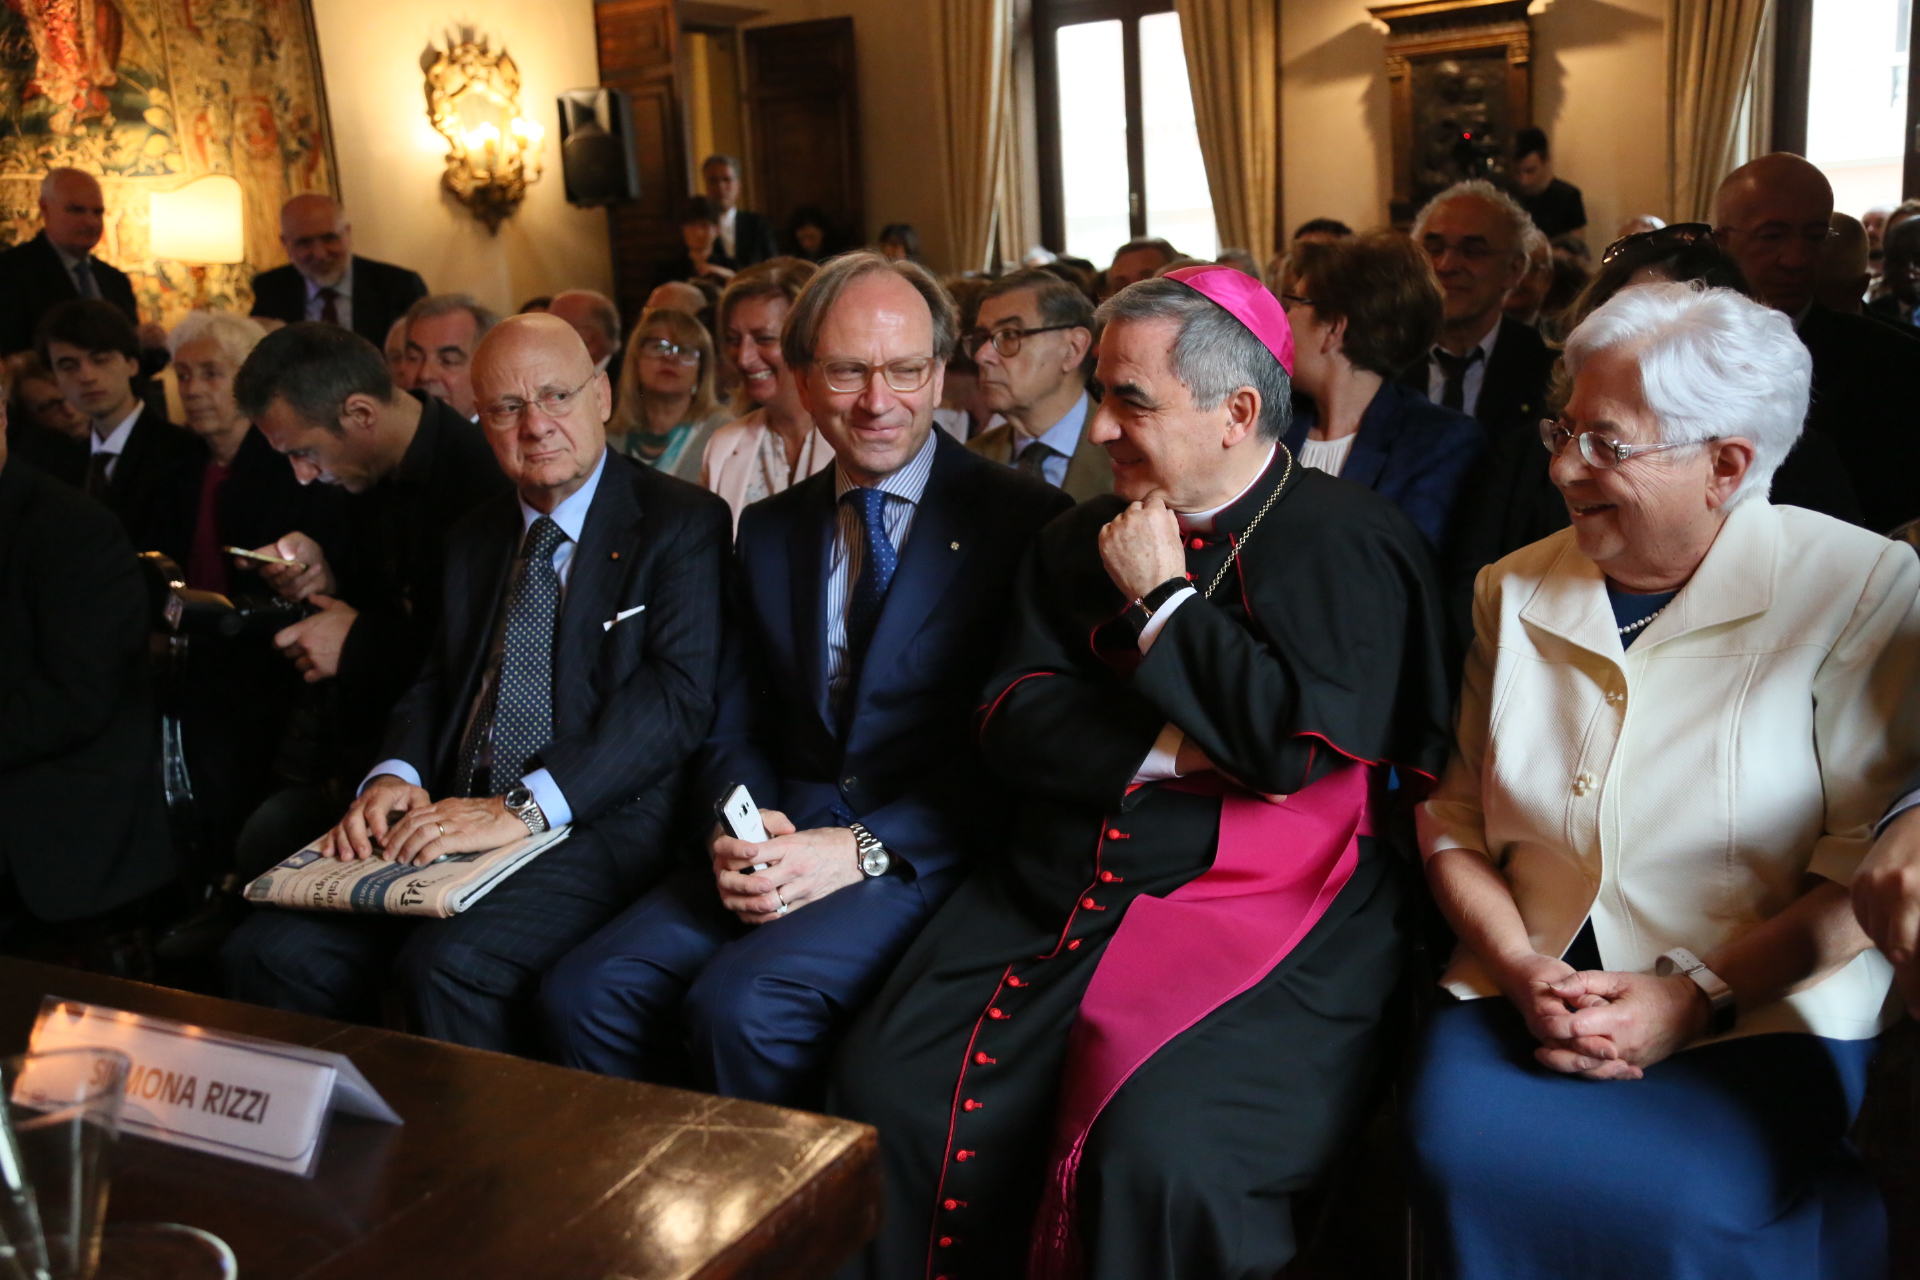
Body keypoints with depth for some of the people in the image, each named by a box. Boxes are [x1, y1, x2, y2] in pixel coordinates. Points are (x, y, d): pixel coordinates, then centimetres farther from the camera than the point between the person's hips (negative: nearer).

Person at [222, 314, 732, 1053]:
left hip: (604, 826, -6)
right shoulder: (473, 540, 21)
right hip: (452, 827, 6)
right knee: (271, 951, -13)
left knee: (448, 962, -31)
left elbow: (677, 693, -13)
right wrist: (394, 775, -2)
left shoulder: (683, 523, -1)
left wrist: (524, 807, -21)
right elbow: (435, 683, 21)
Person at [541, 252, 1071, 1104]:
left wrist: (865, 848, -17)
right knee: (586, 993, -16)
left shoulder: (1024, 521, -2)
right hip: (782, 840, 5)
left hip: (924, 849, -5)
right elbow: (737, 723, 16)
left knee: (741, 1004, -28)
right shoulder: (769, 530, 16)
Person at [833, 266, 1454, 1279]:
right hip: (1049, 896, 6)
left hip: (1262, 920, -5)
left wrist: (1161, 599, -6)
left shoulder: (1351, 542, -2)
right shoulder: (1080, 541, 16)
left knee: (1162, 1151, -28)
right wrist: (1167, 750, -10)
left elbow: (1302, 741, -15)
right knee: (885, 1089, -12)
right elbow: (1011, 718, 7)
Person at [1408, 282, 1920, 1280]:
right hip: (1533, 992, 4)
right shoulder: (1516, 591, 8)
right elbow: (1455, 822, 8)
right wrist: (1520, 969, -9)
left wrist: (1696, 996, -16)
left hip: (1761, 1011, -3)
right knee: (1463, 1153, -25)